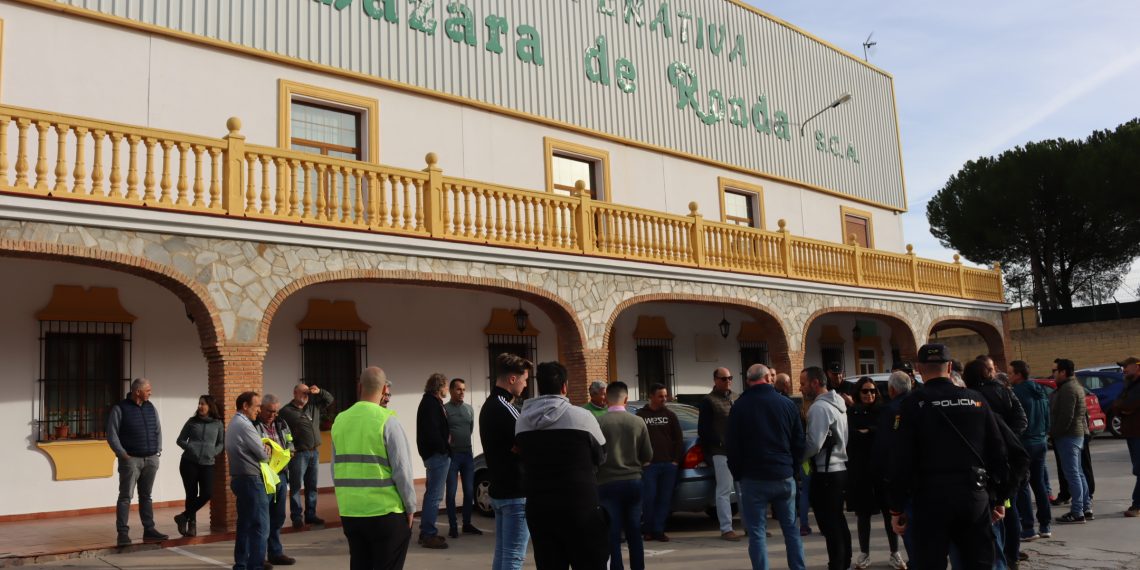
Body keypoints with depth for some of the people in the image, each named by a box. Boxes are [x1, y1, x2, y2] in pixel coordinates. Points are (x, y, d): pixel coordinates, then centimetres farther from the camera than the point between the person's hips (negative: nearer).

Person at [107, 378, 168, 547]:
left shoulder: (151, 408, 12)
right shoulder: (120, 409, -5)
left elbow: (158, 430, 17)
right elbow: (111, 434, -8)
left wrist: (158, 450, 8)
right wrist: (122, 454, -12)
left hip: (151, 459, 5)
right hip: (131, 459, -5)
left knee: (146, 496, 11)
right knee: (125, 496, -3)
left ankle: (149, 530, 15)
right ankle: (123, 533, -1)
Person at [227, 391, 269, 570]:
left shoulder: (233, 423, 15)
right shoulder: (245, 425, -16)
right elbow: (262, 454, -14)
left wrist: (262, 449, 4)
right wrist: (267, 452, 7)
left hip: (239, 478, 10)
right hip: (251, 480, -10)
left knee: (245, 524, 15)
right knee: (260, 526, -7)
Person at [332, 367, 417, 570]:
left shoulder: (340, 421, 4)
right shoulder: (387, 421, -11)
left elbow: (335, 470, 10)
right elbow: (402, 470, -12)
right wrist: (410, 507, 0)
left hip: (349, 512, 5)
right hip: (385, 513, -5)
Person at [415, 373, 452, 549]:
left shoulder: (430, 401, 17)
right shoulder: (431, 403, -15)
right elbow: (432, 431, -22)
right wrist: (444, 448, -14)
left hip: (433, 454, 11)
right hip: (437, 454, -11)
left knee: (432, 494, 17)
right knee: (434, 495, -8)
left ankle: (427, 532, 24)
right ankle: (428, 535, -5)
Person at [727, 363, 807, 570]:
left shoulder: (740, 406, -6)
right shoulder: (788, 404, 2)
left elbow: (733, 446, -4)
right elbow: (799, 442, 7)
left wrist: (738, 474, 8)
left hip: (754, 478, -3)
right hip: (785, 476, 3)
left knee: (757, 531, 2)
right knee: (791, 528, 14)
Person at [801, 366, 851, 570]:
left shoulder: (819, 407, -17)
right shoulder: (838, 402, 12)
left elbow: (814, 444, -22)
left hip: (825, 473, -10)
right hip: (839, 469, 10)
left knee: (829, 525, -2)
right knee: (838, 521, 18)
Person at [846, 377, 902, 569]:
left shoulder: (884, 411, 4)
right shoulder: (851, 413, 3)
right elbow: (849, 437, -8)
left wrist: (866, 432, -12)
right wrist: (876, 433, -13)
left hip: (883, 467, 0)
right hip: (859, 469, 0)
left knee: (889, 510, 2)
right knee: (863, 512, 7)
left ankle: (894, 553, 14)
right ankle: (864, 553, 18)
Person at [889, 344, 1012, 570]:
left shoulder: (914, 404, -5)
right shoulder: (976, 399, 6)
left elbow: (902, 461, -9)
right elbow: (998, 451, 8)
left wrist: (896, 509, -2)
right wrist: (1001, 497, 17)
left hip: (931, 498, -3)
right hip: (975, 495, 3)